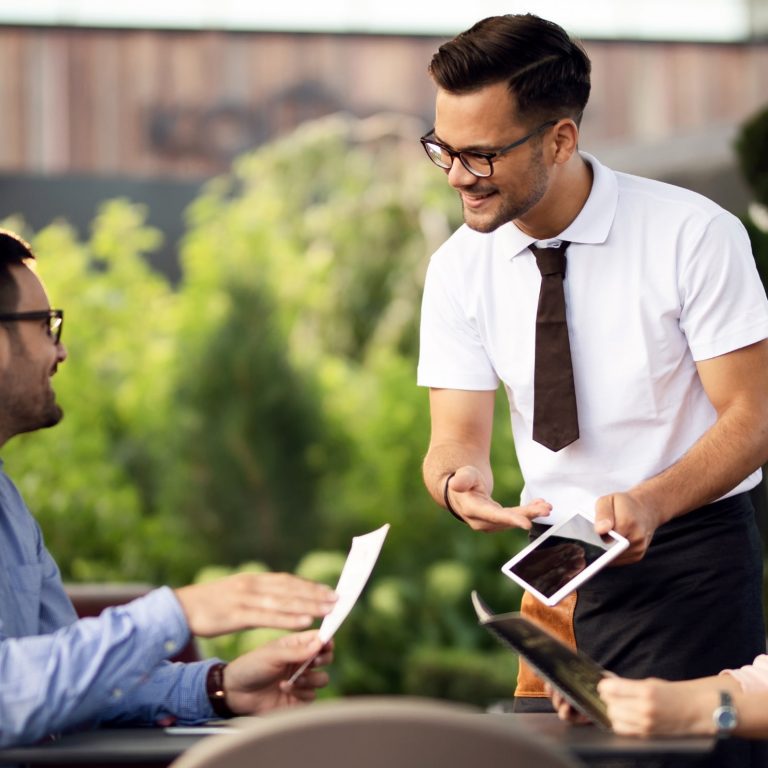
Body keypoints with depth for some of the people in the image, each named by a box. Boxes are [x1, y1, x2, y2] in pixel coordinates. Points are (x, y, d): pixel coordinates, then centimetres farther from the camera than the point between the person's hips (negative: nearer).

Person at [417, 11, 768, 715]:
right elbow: (457, 438, 0)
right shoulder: (461, 267, -1)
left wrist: (649, 503, -29)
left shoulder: (695, 236, -13)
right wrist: (459, 482, -26)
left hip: (690, 557, -4)